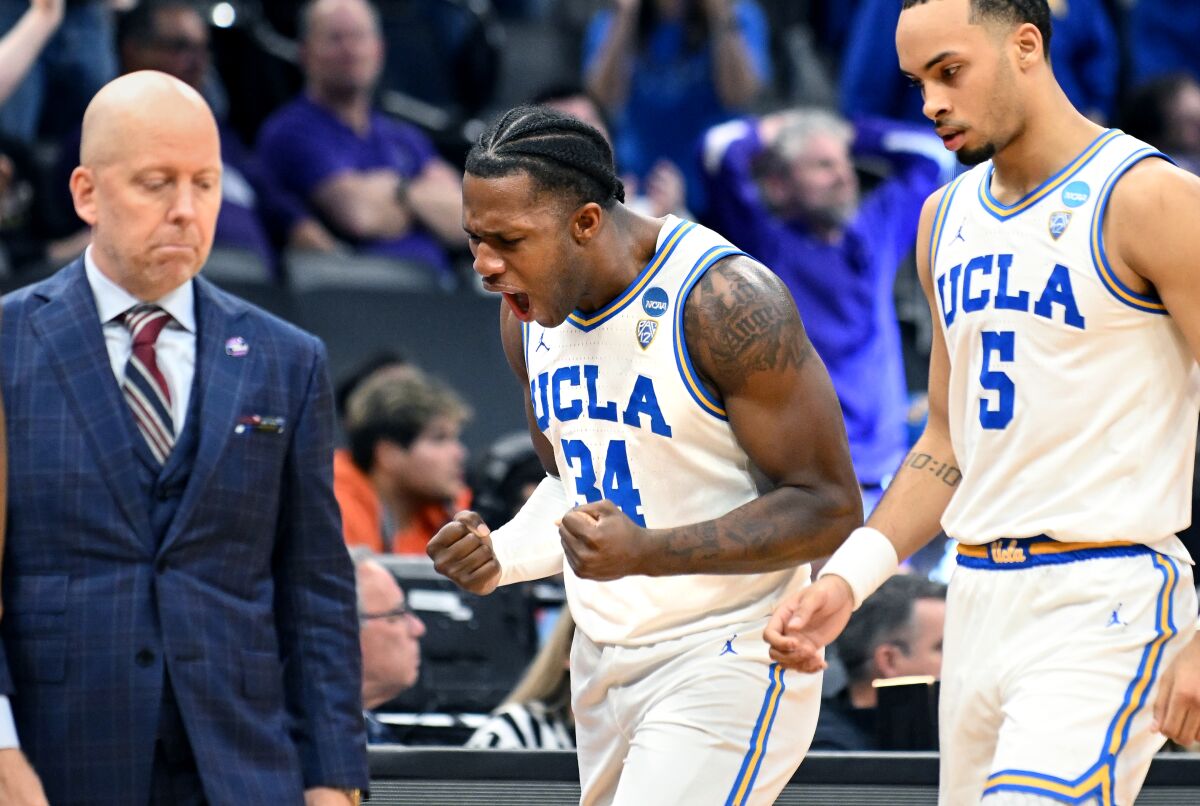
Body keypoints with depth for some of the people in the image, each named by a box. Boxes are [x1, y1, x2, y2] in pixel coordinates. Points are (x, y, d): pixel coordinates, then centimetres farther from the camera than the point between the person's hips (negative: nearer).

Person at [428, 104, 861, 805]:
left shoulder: (725, 300, -19)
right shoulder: (530, 314, 5)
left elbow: (830, 509, -18)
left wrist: (646, 553, -29)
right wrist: (501, 555, -1)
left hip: (726, 662, -8)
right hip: (603, 662, 8)